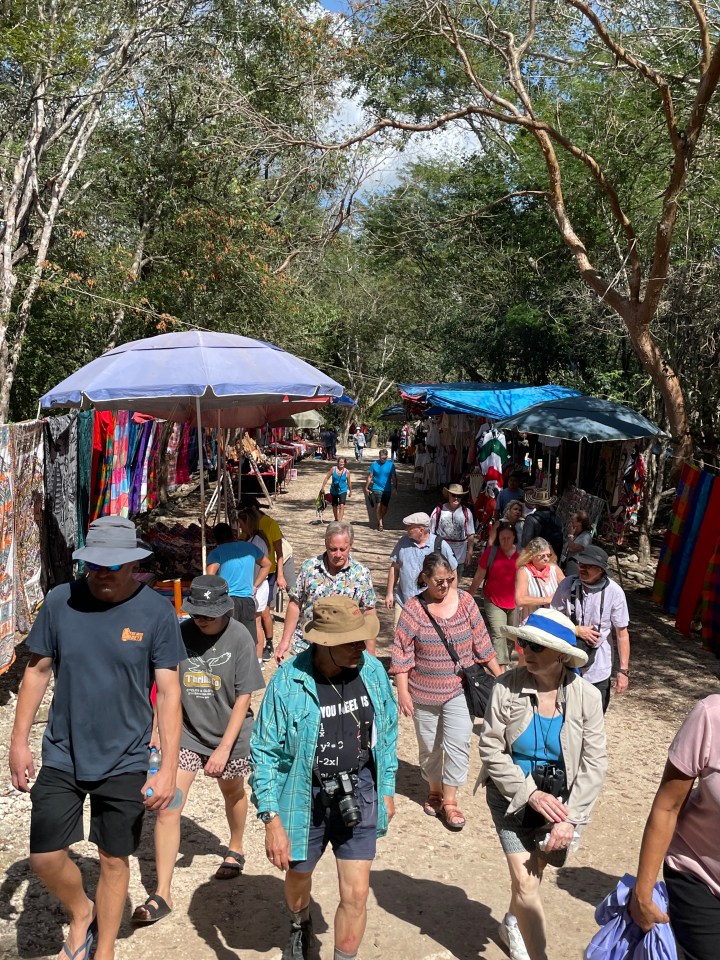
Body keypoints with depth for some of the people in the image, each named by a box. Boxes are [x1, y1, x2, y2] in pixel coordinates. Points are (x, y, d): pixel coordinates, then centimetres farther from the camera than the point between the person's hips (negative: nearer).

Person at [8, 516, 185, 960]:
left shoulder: (157, 612, -13)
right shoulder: (60, 602, -8)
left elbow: (169, 691, -11)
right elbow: (37, 671, 3)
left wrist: (169, 768, -14)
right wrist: (19, 742, 2)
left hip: (125, 763, -1)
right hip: (62, 757, 2)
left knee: (115, 860, 12)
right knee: (45, 857, 6)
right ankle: (81, 913, 38)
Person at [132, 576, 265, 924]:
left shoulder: (239, 637, -18)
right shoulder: (181, 634, -12)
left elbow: (243, 697, -15)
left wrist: (224, 747, -17)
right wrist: (158, 732, -3)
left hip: (229, 735, -1)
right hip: (186, 732, 1)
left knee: (233, 793, 23)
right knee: (167, 808, -7)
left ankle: (236, 849, 52)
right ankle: (161, 895, 5)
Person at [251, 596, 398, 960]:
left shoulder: (372, 671, -11)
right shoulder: (289, 680, -22)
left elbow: (388, 732, 5)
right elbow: (264, 753, -16)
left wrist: (387, 788, 9)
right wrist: (272, 820, -18)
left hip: (359, 793, 1)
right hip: (306, 797, -1)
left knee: (356, 894, 0)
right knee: (298, 876, 25)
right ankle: (300, 927, 60)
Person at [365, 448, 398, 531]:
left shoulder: (391, 464, -2)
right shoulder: (374, 464, -2)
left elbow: (394, 477, 3)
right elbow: (370, 477, 4)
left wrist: (395, 488, 0)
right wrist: (366, 487, 2)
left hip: (387, 489, 1)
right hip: (377, 488, -1)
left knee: (385, 507, 6)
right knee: (378, 505, -13)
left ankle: (380, 519, 31)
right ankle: (380, 523, -4)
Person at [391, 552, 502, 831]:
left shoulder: (465, 601, -5)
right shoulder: (414, 608, -10)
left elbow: (481, 643, 3)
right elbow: (402, 653, -8)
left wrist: (499, 675, 6)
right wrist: (402, 691, -11)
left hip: (459, 690, 0)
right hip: (424, 692, 0)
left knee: (458, 744, -7)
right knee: (429, 746, 14)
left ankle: (450, 801, 7)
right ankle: (434, 790, 36)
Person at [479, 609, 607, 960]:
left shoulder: (586, 696, -14)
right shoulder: (507, 687, -18)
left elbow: (594, 762, -11)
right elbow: (490, 748, -14)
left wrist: (571, 818, -16)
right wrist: (529, 793, -20)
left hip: (559, 799, 2)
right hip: (513, 796, -2)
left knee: (533, 871, 20)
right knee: (526, 882, -6)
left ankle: (512, 923, 50)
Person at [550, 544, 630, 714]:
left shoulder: (614, 592, -16)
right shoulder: (567, 585, -12)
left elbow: (622, 633, -11)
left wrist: (623, 669, -12)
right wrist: (577, 630, -17)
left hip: (598, 670, -1)